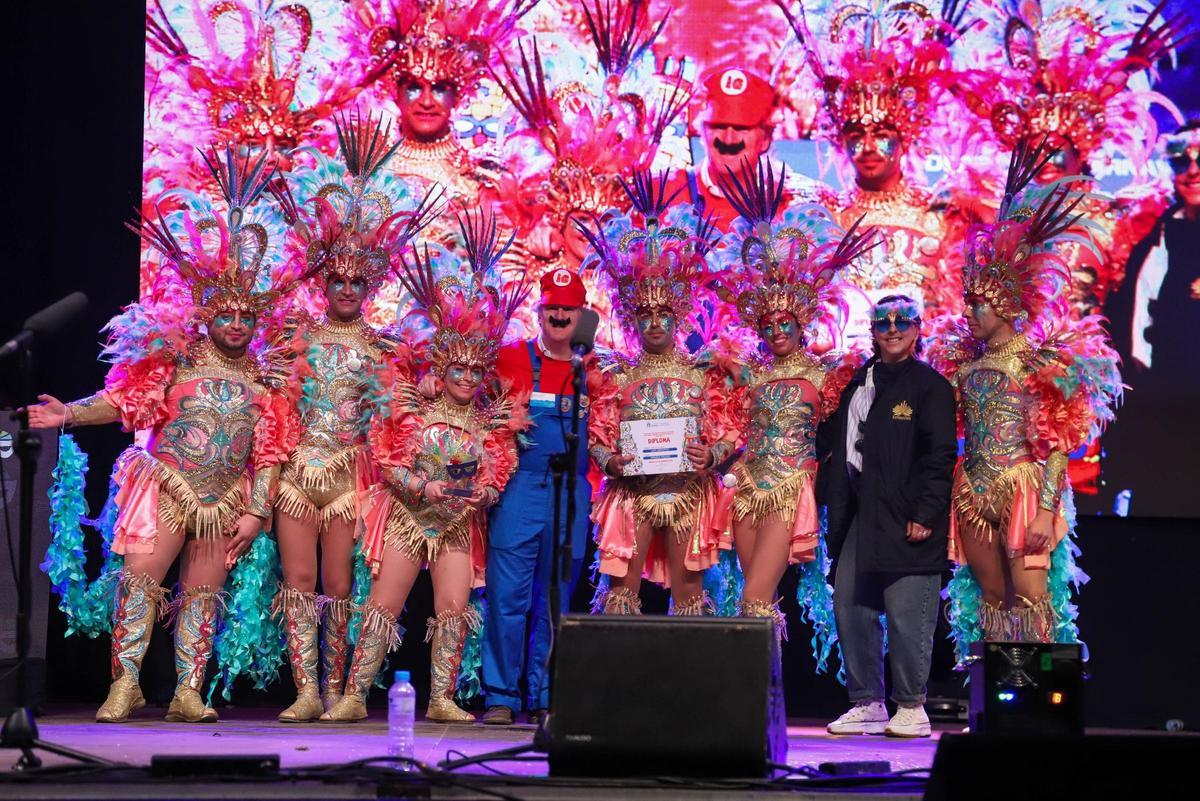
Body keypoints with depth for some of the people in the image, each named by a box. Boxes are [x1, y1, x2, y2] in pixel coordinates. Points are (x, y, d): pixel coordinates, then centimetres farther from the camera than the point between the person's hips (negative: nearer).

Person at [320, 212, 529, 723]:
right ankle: (355, 696, -2)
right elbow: (387, 461, -8)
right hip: (406, 520, -2)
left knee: (454, 609, -4)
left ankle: (442, 699, 4)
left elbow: (500, 475, 3)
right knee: (383, 606, -4)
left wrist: (479, 494, -16)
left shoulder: (492, 422, 3)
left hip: (459, 526, 2)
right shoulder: (413, 411, -3)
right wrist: (423, 488, -20)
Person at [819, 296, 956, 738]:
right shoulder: (857, 385, 18)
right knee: (849, 605, 6)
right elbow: (838, 448, 22)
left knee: (906, 612, -6)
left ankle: (911, 708, 3)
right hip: (858, 517, 7)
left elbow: (940, 455, -8)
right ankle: (867, 704, 15)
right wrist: (835, 511, 13)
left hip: (906, 519, -7)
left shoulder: (930, 386, -1)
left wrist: (924, 514, -15)